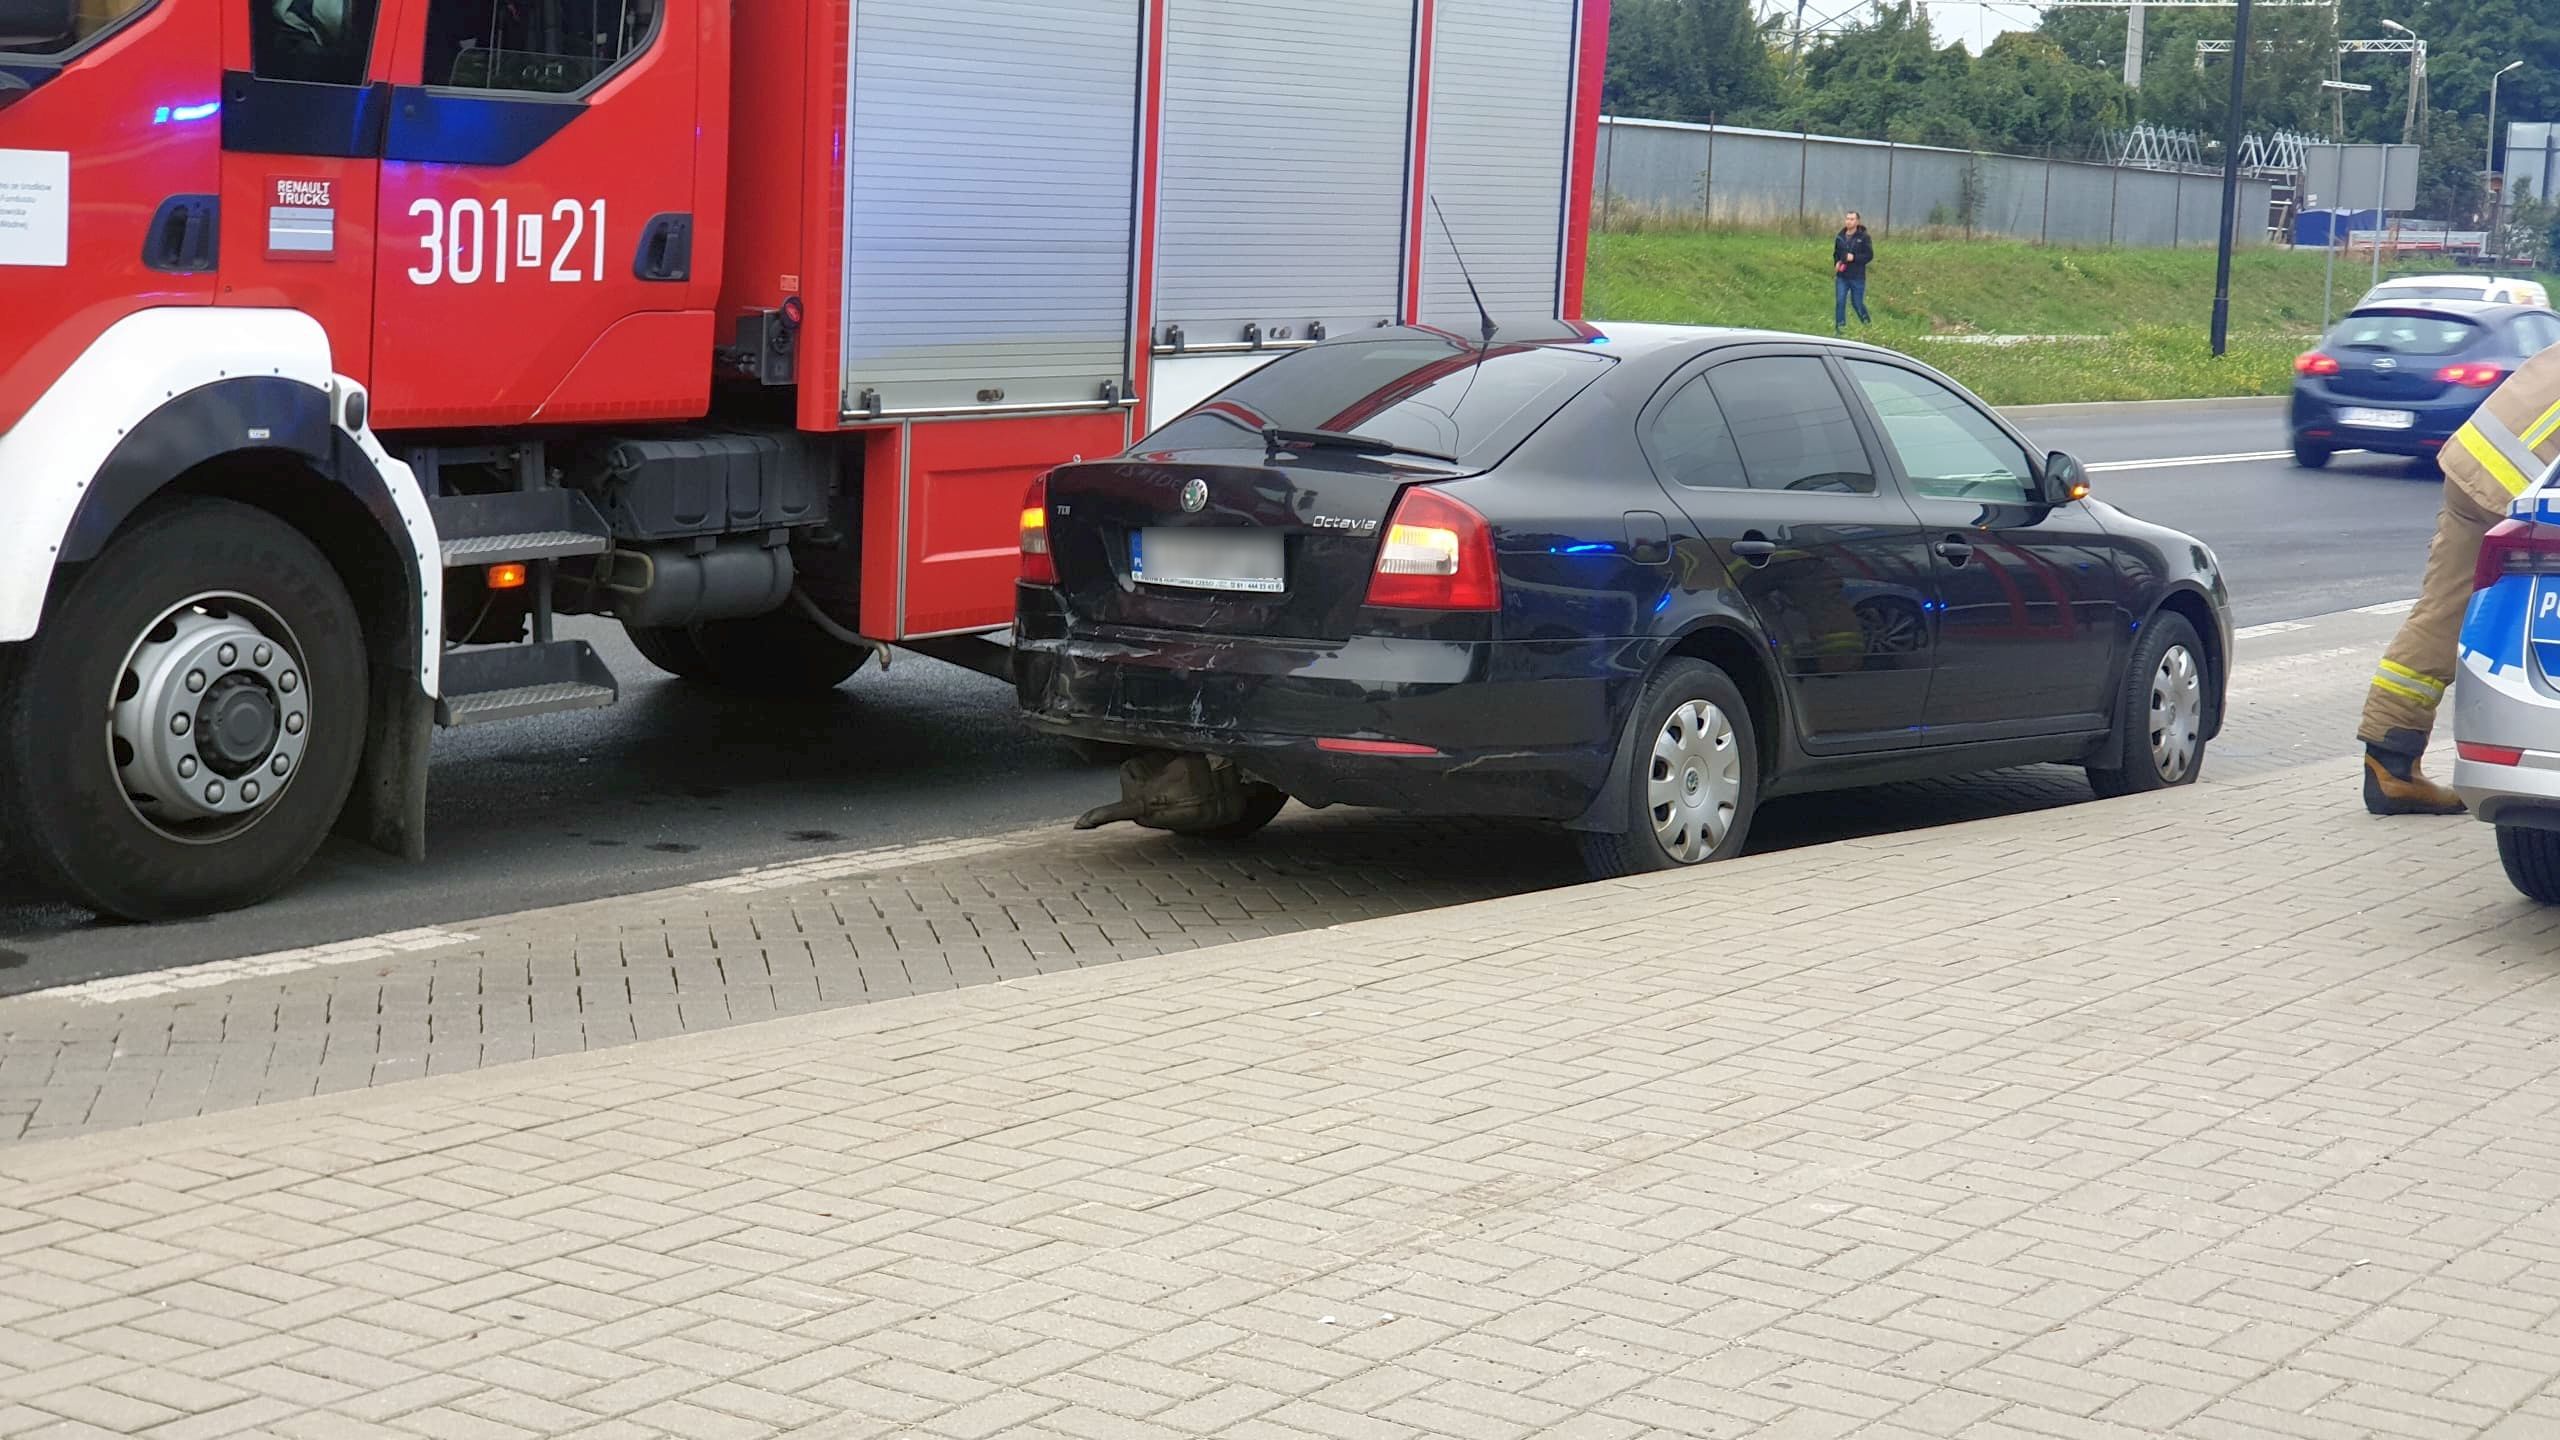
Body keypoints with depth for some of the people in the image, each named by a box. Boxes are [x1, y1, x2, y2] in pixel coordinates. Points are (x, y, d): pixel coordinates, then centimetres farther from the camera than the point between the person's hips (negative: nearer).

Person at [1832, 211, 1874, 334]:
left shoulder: (1864, 237, -7)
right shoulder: (1840, 237, 7)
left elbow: (1869, 255, -9)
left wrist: (1854, 258, -20)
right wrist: (1836, 263, 1)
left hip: (1857, 277, -3)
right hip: (1841, 277, 3)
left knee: (1857, 303, 5)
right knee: (1840, 302, -3)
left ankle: (1867, 325, 27)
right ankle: (1839, 328, 4)